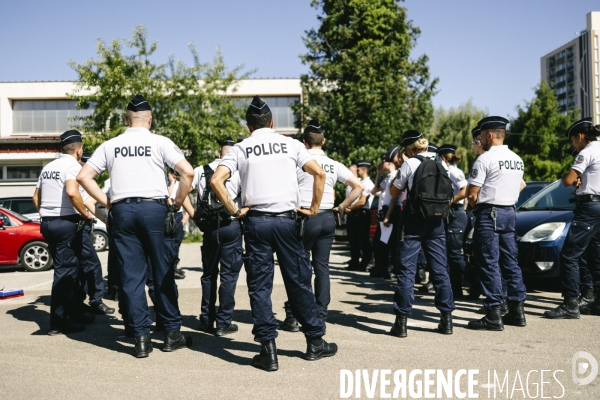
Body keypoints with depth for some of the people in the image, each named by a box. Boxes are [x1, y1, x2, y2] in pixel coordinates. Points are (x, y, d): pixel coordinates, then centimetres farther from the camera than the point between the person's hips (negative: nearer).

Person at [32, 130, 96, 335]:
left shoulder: (48, 167, 16)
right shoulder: (72, 165, -9)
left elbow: (36, 198, 20)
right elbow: (72, 192, -26)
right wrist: (86, 214, -15)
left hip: (47, 223, 8)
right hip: (66, 223, -8)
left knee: (70, 267, 16)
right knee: (65, 271, -4)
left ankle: (75, 313, 24)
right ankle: (58, 323, -3)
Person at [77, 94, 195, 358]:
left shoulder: (110, 146, 12)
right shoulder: (160, 142, 3)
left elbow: (83, 176, 10)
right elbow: (187, 172, -7)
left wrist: (106, 203, 11)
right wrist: (178, 202, 4)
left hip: (122, 211, 2)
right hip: (153, 208, -2)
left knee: (131, 276, 6)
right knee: (162, 272, 6)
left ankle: (141, 337, 6)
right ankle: (172, 333, 12)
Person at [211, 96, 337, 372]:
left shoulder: (240, 149, 5)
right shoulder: (291, 144, 6)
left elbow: (216, 180, -8)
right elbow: (319, 173, -3)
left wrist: (235, 210, -2)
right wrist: (314, 208, 4)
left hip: (256, 221, 0)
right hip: (287, 219, 1)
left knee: (259, 285, 5)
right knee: (298, 281, 10)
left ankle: (268, 351, 4)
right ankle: (315, 343, 20)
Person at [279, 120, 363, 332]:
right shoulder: (334, 165, 8)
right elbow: (358, 186, 8)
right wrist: (342, 206, 12)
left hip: (306, 217, -4)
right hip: (328, 218, 4)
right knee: (322, 266, 8)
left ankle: (292, 317, 5)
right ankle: (320, 318, 10)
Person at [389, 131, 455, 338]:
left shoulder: (409, 164, -5)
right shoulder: (438, 163, 9)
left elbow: (394, 192, 2)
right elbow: (446, 192, 15)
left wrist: (398, 177, 16)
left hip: (414, 219, -5)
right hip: (436, 220, 5)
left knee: (407, 269, -2)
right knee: (439, 269, 9)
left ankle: (401, 320, -3)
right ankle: (446, 318, 13)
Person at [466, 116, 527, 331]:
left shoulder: (485, 159, -12)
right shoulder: (517, 160, 13)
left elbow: (472, 194, -12)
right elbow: (518, 187, 17)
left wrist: (477, 208, 6)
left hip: (489, 213, -8)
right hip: (509, 212, 8)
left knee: (489, 264, -5)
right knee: (510, 262, 11)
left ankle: (494, 315, -5)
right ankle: (517, 310, 14)